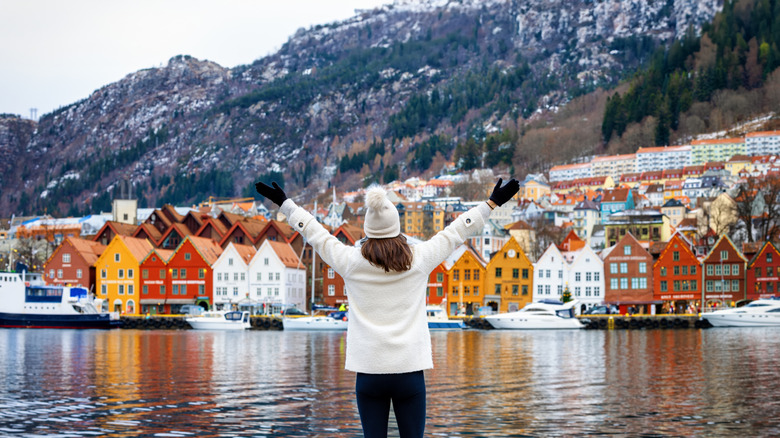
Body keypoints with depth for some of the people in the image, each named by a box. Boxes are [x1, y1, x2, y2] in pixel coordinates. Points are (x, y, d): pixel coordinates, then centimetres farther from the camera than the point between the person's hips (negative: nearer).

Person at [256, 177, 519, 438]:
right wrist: (493, 203, 22)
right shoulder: (419, 260, 0)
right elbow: (456, 232, 10)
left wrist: (284, 202, 25)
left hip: (369, 371, 0)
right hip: (409, 368, 0)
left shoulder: (351, 262, -1)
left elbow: (313, 232, 12)